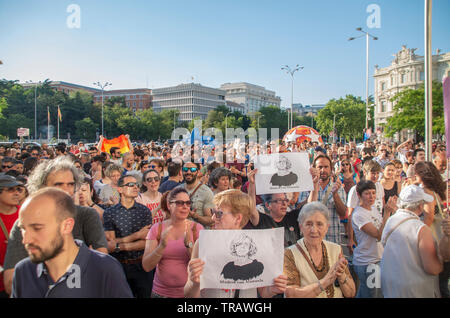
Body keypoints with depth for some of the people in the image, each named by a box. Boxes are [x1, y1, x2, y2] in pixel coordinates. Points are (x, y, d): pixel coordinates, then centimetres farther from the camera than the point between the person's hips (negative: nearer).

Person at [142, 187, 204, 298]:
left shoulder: (197, 228, -6)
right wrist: (162, 246, -24)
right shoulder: (156, 229, -3)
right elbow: (146, 266, -9)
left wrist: (189, 243, -27)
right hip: (161, 292, 1)